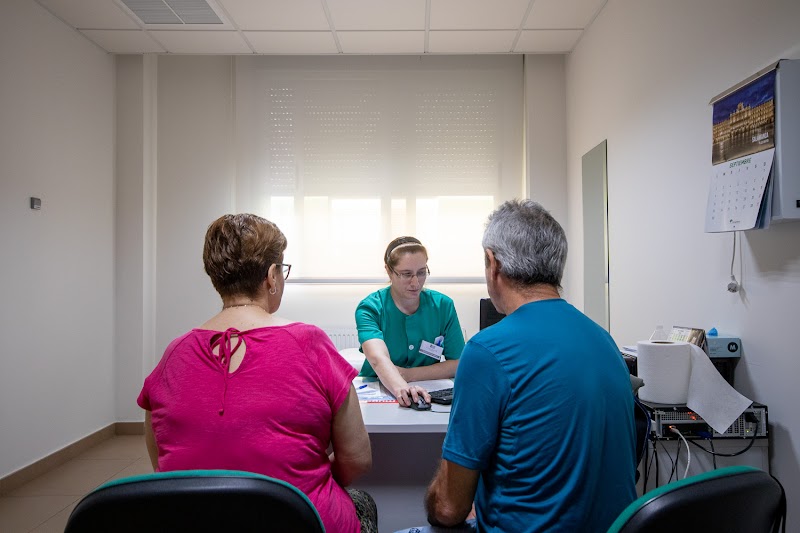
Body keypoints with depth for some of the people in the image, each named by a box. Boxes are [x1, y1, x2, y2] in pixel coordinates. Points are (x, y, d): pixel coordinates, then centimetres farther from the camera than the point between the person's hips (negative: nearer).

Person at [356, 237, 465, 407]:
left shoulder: (443, 305, -1)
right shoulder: (370, 308, -9)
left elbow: (458, 363, -2)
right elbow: (378, 358, -26)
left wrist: (409, 374, -13)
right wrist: (399, 388, -45)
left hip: (428, 396, 2)